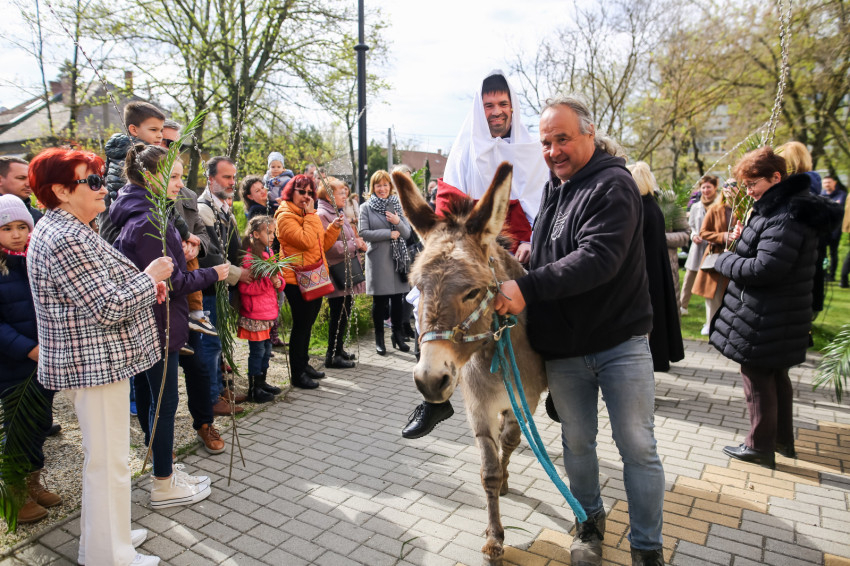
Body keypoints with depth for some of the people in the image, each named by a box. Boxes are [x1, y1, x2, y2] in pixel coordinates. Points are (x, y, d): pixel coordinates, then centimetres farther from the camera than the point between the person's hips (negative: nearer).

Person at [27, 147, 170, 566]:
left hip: (93, 360, 11)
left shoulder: (63, 230, 13)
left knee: (101, 455, 22)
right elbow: (108, 309, -24)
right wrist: (149, 278, -11)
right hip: (94, 363, -11)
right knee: (109, 460, 1)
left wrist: (144, 287, 8)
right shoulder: (65, 239, -22)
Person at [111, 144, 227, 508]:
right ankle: (164, 485, 16)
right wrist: (212, 274, -10)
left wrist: (181, 255, 5)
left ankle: (164, 470, 33)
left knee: (149, 399, 18)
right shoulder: (148, 222, -22)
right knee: (164, 402, 1)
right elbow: (170, 283, -21)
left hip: (146, 327, 10)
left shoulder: (138, 214, 10)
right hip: (157, 327, -10)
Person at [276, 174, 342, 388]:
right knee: (301, 325, -2)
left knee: (307, 323, 17)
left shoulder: (308, 215, 17)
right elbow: (306, 241, -25)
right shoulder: (285, 216, -11)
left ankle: (304, 364, 31)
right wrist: (311, 215, -18)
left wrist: (334, 228, 2)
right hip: (297, 279, -9)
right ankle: (297, 374, 9)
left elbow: (323, 244, 16)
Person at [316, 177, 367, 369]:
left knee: (344, 311, 15)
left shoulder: (339, 213, 17)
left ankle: (339, 349, 28)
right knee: (338, 314, -4)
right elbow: (329, 246, -22)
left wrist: (360, 244, 5)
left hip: (348, 270, 9)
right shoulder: (322, 215, -13)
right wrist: (354, 244, -13)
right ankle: (332, 356, 7)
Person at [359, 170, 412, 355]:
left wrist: (398, 222, -13)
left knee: (398, 299, 7)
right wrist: (389, 233, -12)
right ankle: (379, 339, 16)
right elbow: (363, 233, -10)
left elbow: (407, 233, 7)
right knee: (379, 300, 4)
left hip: (397, 258, 3)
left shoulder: (397, 205, 11)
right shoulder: (366, 207, 2)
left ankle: (397, 335, 23)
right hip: (377, 259, -3)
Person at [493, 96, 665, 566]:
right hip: (564, 348, 7)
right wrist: (525, 256, 2)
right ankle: (590, 520, 39)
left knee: (638, 447, 6)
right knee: (576, 442, 17)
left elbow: (598, 258, -29)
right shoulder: (552, 189, 11)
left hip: (620, 342, -6)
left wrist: (527, 287, -34)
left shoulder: (613, 185, -14)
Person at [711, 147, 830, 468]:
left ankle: (760, 447, 15)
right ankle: (783, 439, 35)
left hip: (763, 320, -11)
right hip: (777, 317, 11)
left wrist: (725, 261, -13)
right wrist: (745, 238, 4)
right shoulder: (787, 206, 11)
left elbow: (766, 268, -27)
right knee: (776, 376, 21)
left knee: (757, 378, 2)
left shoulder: (787, 216, -22)